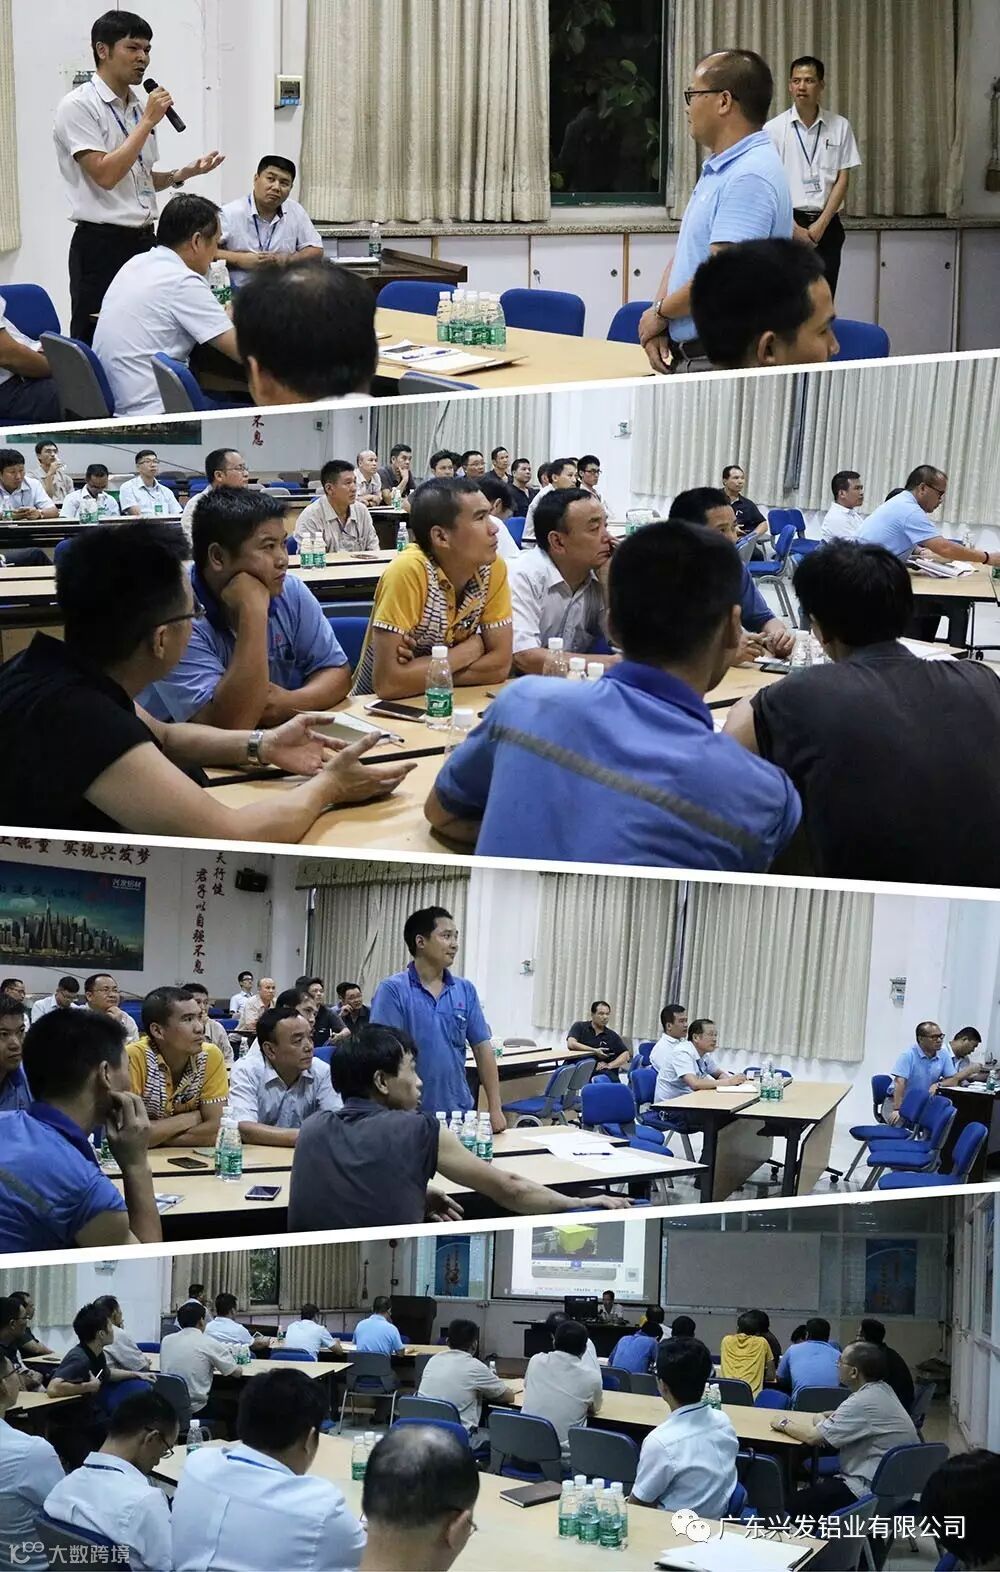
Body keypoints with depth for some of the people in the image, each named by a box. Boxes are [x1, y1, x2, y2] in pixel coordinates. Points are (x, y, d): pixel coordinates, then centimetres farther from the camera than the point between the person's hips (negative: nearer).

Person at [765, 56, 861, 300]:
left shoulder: (840, 127, 3)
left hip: (826, 225, 2)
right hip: (787, 222, -1)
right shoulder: (774, 129, -1)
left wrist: (820, 225, -7)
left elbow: (842, 180, 3)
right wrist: (794, 227, -11)